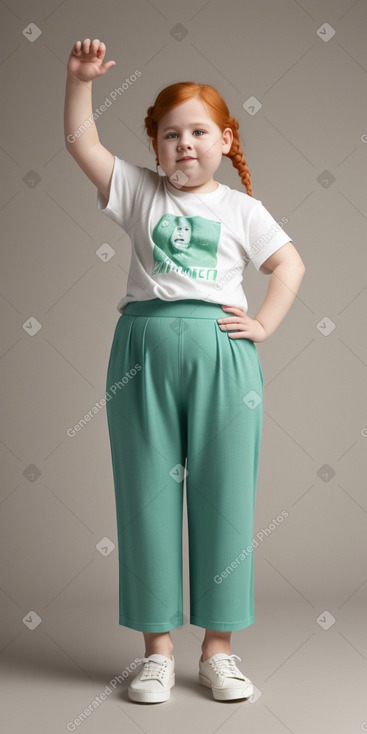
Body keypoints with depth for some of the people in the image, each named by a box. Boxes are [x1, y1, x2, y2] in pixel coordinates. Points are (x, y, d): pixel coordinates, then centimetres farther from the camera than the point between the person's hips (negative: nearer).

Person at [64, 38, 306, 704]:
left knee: (223, 498, 3)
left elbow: (289, 264, 14)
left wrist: (264, 324, 3)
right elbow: (80, 142, 6)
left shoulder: (240, 209, 11)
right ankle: (157, 647, 17)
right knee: (146, 495, 4)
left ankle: (218, 648, 17)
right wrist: (80, 79, -4)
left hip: (220, 351, 0)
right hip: (145, 349, 1)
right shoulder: (139, 191, 11)